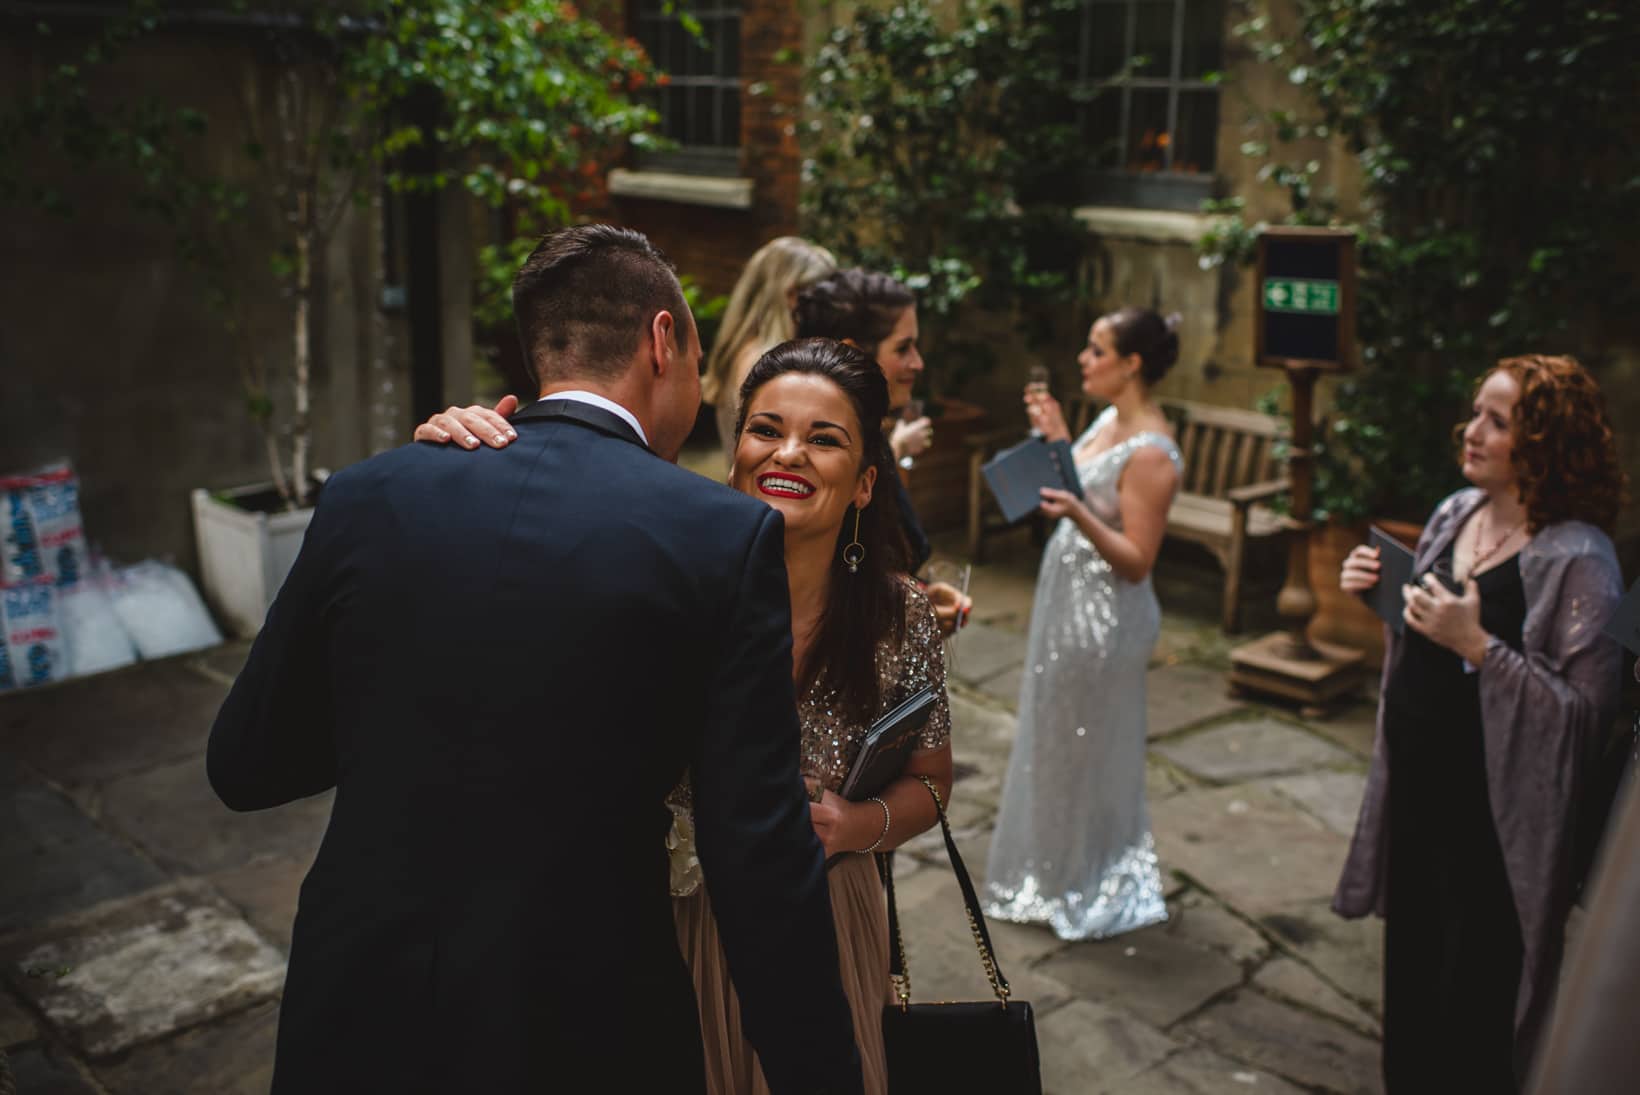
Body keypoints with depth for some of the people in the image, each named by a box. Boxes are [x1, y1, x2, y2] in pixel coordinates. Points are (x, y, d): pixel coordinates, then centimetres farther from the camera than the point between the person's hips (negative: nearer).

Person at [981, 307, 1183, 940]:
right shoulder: (1109, 421, 5)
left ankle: (1097, 893, 27)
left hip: (1104, 616, -10)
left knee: (1090, 751, 7)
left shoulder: (1150, 453, -23)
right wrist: (1057, 438, 8)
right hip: (1067, 599, 10)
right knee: (1056, 741, 21)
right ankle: (1057, 873, 40)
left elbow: (1137, 562, -23)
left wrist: (1077, 515, -36)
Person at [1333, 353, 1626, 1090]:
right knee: (1410, 974, 21)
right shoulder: (1455, 513, 4)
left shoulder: (1576, 559, -18)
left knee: (1470, 1003, 7)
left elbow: (1586, 712, -22)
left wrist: (1479, 646, -29)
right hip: (1417, 792, 7)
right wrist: (1380, 595, -2)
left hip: (1493, 820, -7)